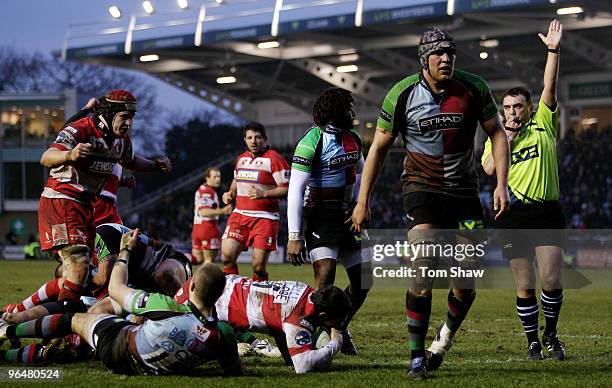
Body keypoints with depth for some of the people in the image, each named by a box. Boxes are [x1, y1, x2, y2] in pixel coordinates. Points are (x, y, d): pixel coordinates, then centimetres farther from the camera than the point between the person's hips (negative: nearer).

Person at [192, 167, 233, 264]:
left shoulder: (201, 190, 20)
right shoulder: (207, 191, -12)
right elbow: (203, 212, -23)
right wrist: (222, 211, -31)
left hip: (197, 227, 9)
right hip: (208, 228, -9)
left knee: (197, 259, 12)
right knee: (210, 259, -3)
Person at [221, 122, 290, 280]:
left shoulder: (274, 159, -7)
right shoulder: (241, 159, 16)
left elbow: (286, 189, -11)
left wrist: (264, 194, -24)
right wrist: (230, 193, 14)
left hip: (265, 218, -6)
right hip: (239, 214, 6)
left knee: (258, 266, -7)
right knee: (226, 256, -8)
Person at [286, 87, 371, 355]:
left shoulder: (352, 138, 8)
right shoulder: (312, 141, -16)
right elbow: (295, 190, -18)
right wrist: (294, 237, -22)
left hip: (346, 217, 8)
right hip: (320, 219, -8)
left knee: (363, 280, 7)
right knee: (325, 276, -23)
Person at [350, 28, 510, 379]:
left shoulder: (474, 88, -6)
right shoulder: (402, 95, -9)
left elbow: (497, 133, 6)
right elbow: (380, 147, 1)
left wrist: (501, 184, -5)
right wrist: (363, 200, 2)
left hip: (464, 191, 2)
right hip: (422, 189, -2)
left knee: (467, 283, 0)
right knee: (423, 277, -17)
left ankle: (446, 337, 29)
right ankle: (417, 356, -6)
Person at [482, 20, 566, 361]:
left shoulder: (544, 124, 9)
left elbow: (550, 88, -3)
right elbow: (489, 168, -6)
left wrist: (554, 51, -12)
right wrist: (508, 137, -7)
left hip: (548, 212, -1)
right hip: (514, 216, 1)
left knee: (552, 281, -8)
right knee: (525, 285, 1)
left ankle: (551, 334, 14)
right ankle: (533, 342, 13)